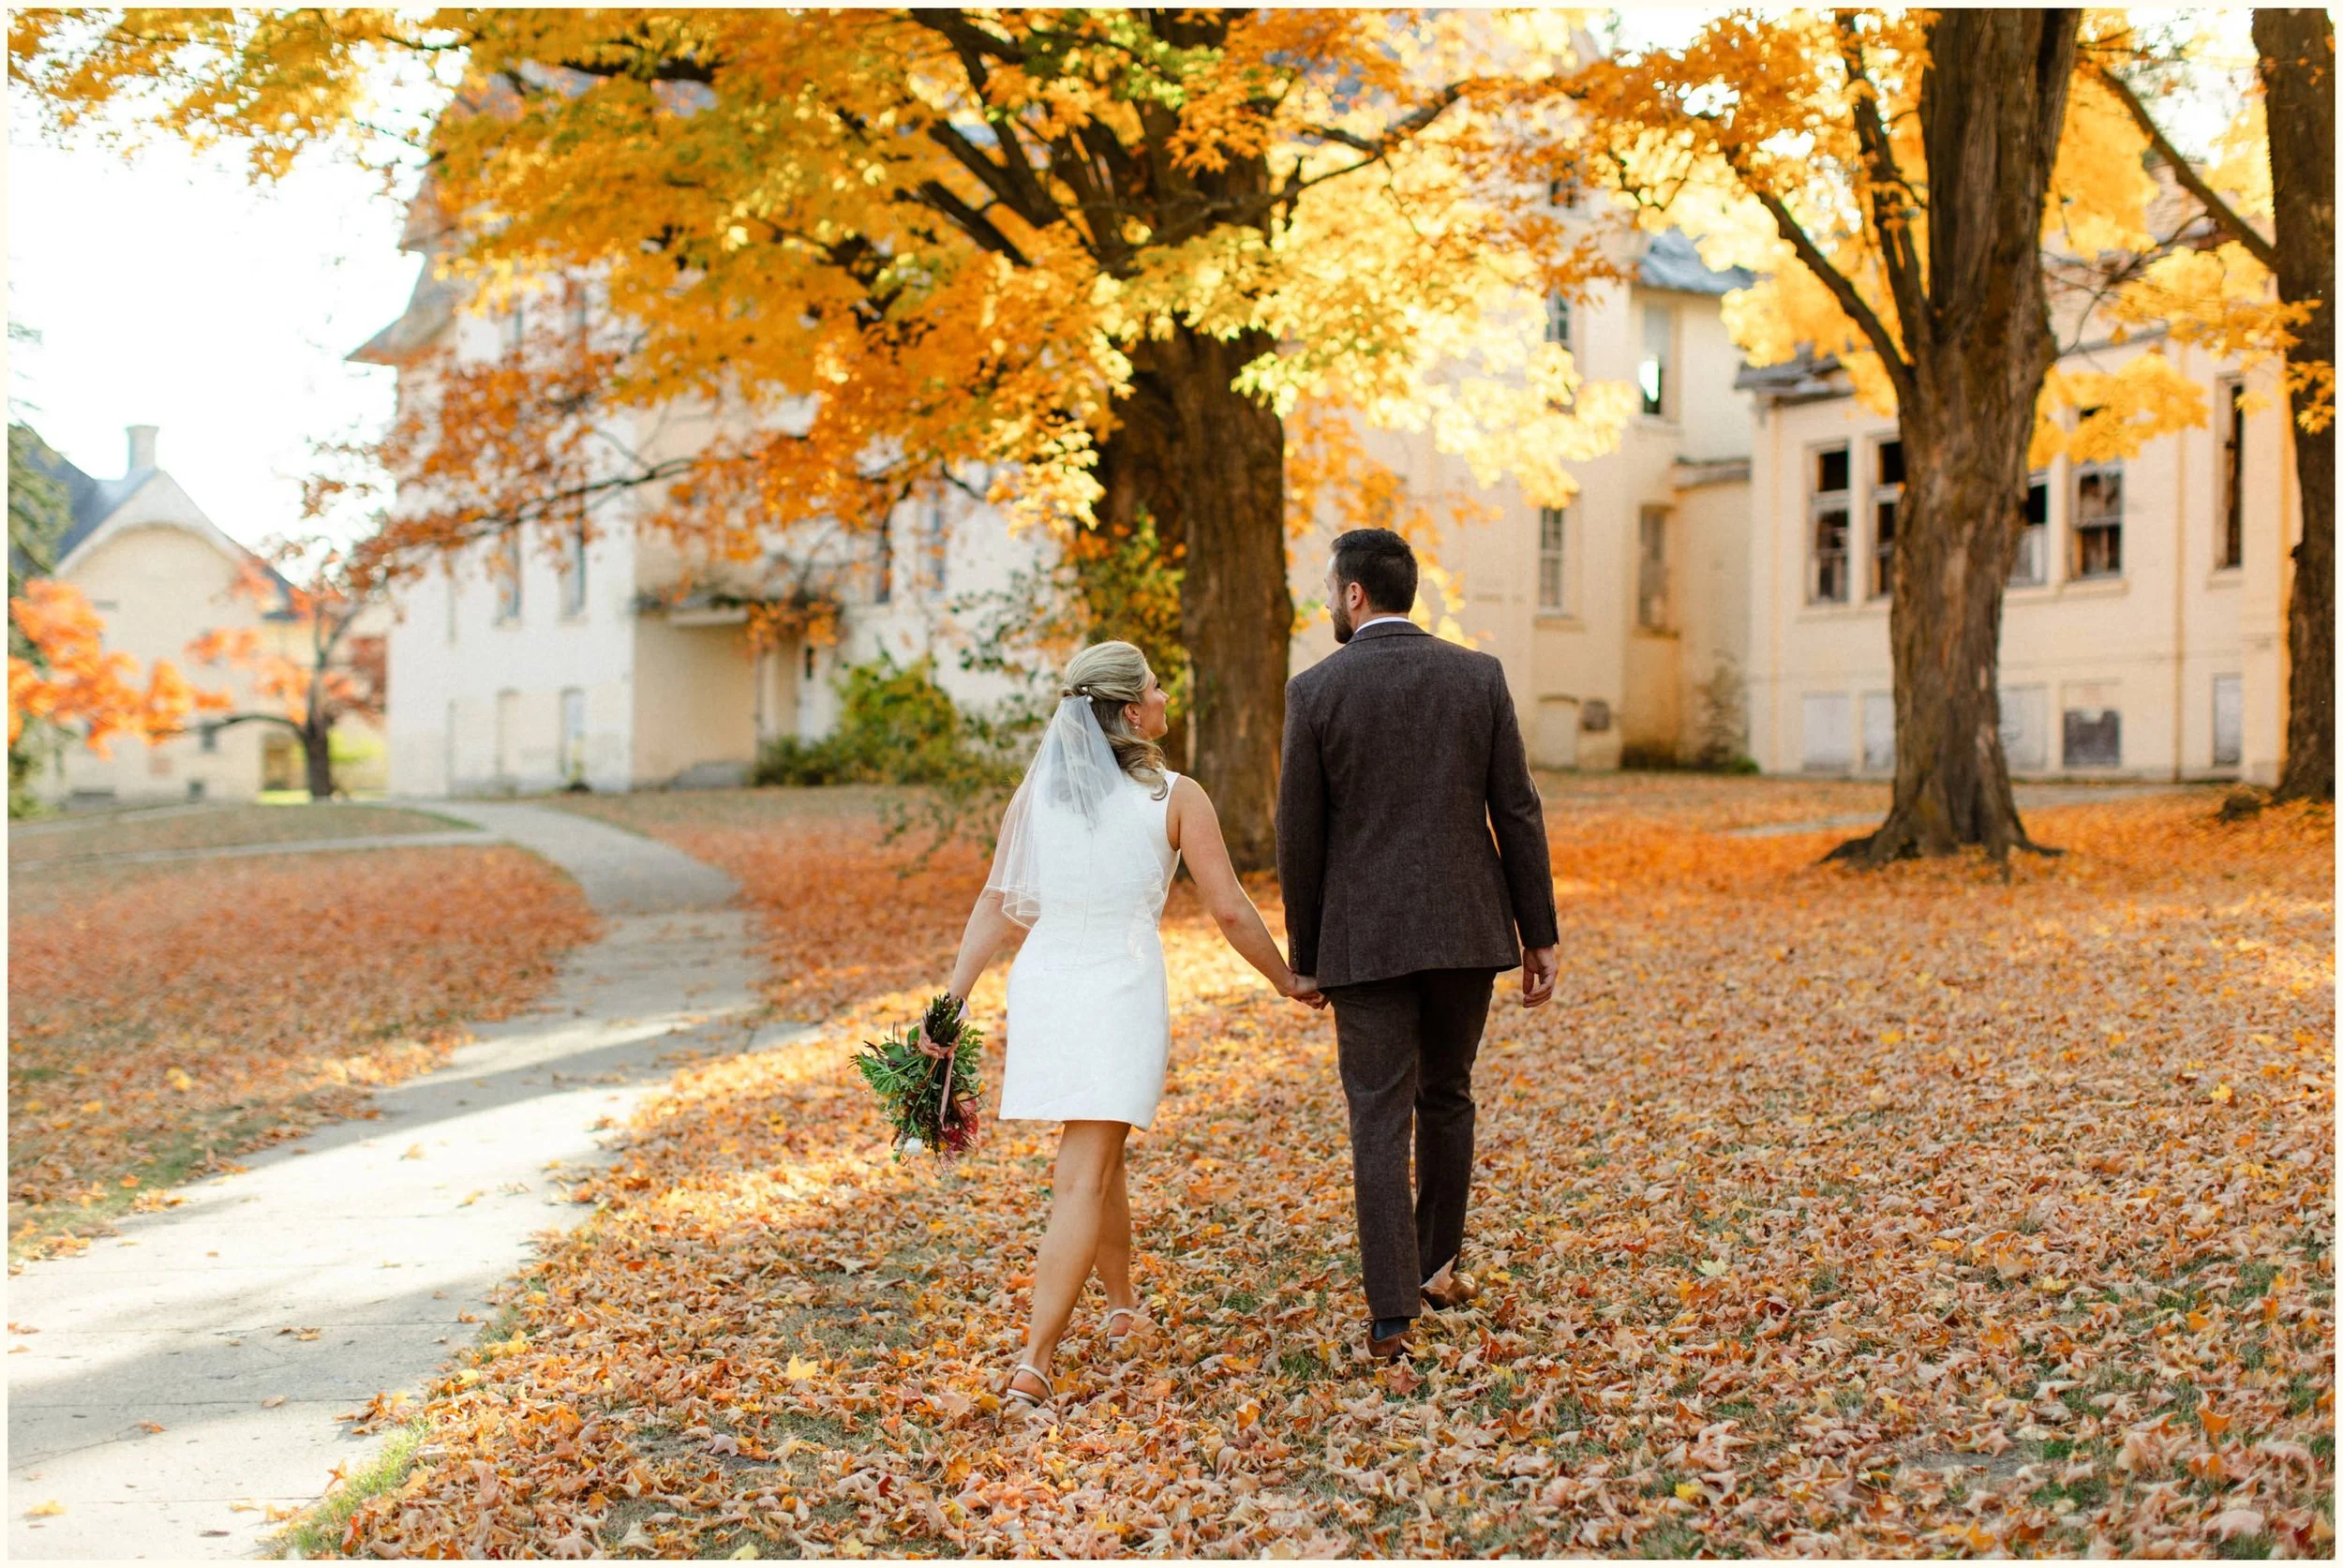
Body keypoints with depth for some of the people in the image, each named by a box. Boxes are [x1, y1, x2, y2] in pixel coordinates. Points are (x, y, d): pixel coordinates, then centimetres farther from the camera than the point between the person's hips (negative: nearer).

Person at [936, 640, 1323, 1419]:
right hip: (1122, 987, -4)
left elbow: (996, 903, 0)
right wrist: (1288, 982, 10)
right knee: (1082, 1181, -4)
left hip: (1042, 982, 4)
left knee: (1100, 1153, 24)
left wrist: (952, 1000, 3)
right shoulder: (1174, 797, -6)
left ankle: (1124, 1309, 40)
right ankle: (1034, 1362, -12)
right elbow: (1230, 911, -3)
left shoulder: (1035, 791, 3)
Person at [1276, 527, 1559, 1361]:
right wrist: (1538, 934, 6)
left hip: (1365, 937, -2)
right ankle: (1439, 1263, 33)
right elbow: (1517, 814, 0)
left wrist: (1304, 956, 7)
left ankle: (1392, 1314, -2)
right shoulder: (1478, 676, 0)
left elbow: (1300, 836, -3)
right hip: (1466, 927, 3)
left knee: (1380, 1117, 2)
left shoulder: (1315, 690, -6)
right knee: (1446, 1096, 20)